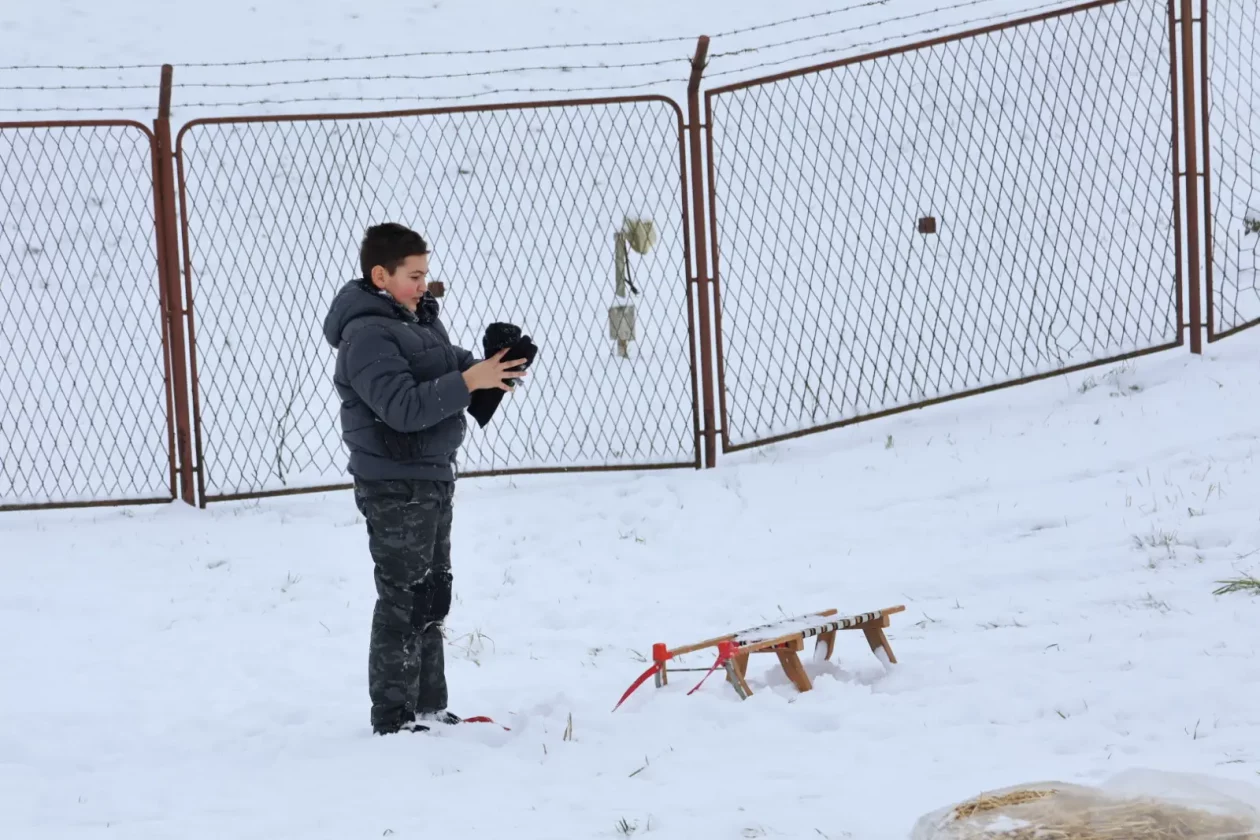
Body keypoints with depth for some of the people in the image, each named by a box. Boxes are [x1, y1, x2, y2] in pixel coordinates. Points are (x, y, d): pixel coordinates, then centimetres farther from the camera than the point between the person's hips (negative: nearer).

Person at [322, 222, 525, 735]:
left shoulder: (418, 318, 11)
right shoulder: (367, 336, -19)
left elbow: (451, 366, 16)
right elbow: (403, 406, -28)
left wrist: (489, 367, -5)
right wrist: (469, 381, -30)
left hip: (432, 478, 10)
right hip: (394, 486, -10)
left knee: (433, 596, 16)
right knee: (404, 600, -5)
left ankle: (428, 707, 26)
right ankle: (393, 717, 3)